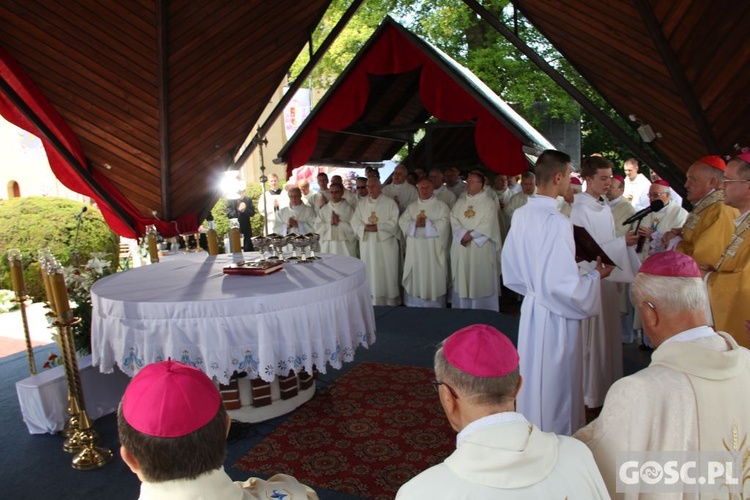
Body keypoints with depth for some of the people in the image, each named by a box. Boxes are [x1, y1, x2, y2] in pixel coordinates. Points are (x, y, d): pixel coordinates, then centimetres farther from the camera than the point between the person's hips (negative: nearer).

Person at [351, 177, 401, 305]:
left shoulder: (390, 203, 0)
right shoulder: (361, 203, 11)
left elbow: (394, 222, -8)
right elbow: (355, 221, 5)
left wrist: (377, 227, -15)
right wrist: (365, 227, -15)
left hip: (385, 244, -3)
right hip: (367, 245, 3)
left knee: (387, 273, 0)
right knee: (370, 272, 4)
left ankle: (390, 302, 10)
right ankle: (373, 302, 12)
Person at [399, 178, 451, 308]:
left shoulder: (441, 206, 4)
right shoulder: (411, 207, 15)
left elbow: (443, 224, -9)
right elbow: (402, 222, 2)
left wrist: (426, 223, -16)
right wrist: (415, 224, -15)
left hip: (433, 250, -3)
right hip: (415, 250, 3)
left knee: (433, 278, -2)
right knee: (415, 278, 5)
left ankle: (434, 306, 7)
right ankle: (414, 306, 14)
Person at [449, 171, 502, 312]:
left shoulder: (489, 202, -2)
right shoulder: (460, 202, 13)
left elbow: (488, 225, -11)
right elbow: (453, 220, 2)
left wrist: (471, 234, -16)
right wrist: (463, 233, -14)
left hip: (481, 247, -4)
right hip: (461, 247, 4)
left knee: (481, 279, -1)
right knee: (462, 279, 6)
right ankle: (462, 308, 15)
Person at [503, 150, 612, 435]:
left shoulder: (521, 215, 1)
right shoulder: (558, 222, -23)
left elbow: (511, 273, 9)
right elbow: (562, 284, -23)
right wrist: (595, 276, -7)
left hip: (531, 309, 8)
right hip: (555, 317, -8)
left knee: (533, 378, 22)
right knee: (556, 385, 9)